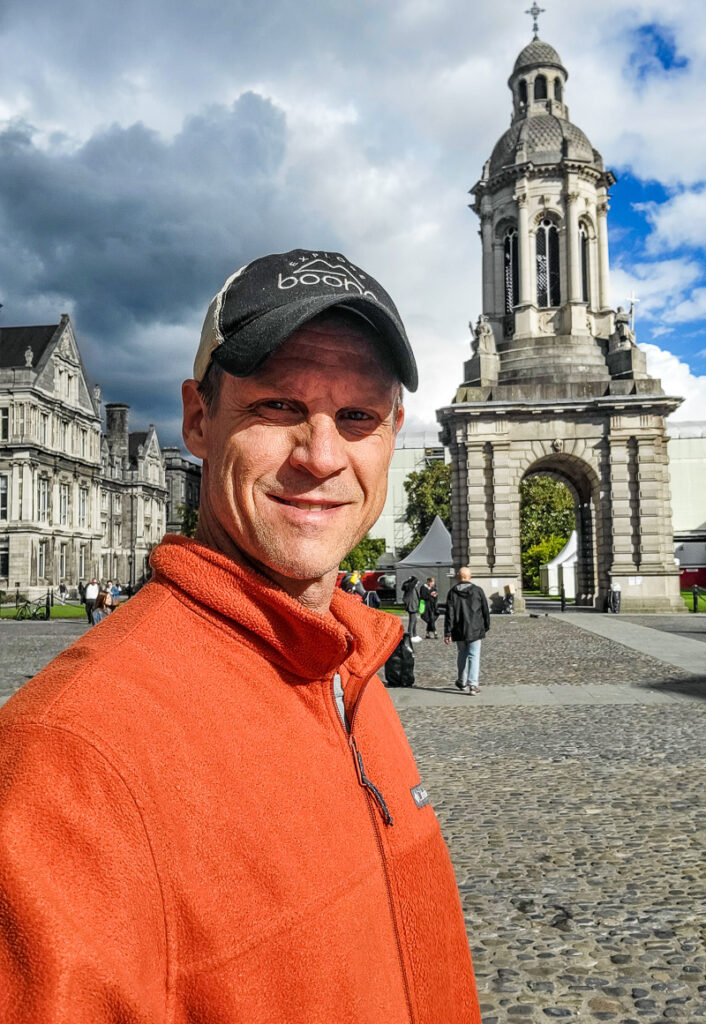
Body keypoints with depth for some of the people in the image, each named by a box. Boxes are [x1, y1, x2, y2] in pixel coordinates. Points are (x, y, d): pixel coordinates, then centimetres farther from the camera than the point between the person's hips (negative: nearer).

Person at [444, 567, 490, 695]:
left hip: (459, 631, 1)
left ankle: (462, 682, 28)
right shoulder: (478, 591, -2)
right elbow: (485, 610, 4)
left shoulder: (453, 592, -4)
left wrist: (447, 633, -3)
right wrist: (486, 626, 18)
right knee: (474, 656, 0)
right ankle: (473, 684, -12)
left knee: (461, 655, 17)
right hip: (475, 631, -1)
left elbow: (449, 614, -6)